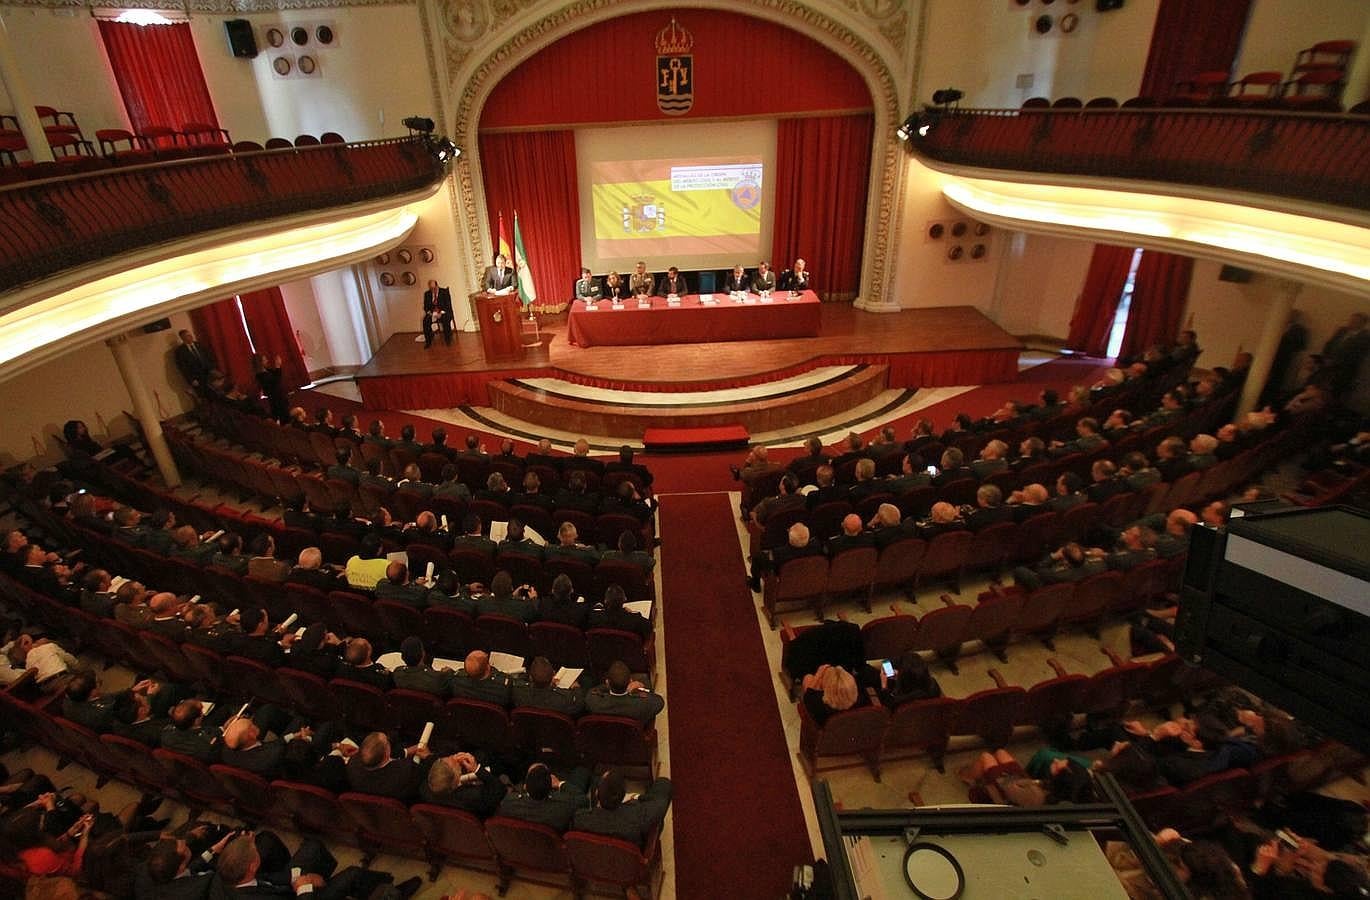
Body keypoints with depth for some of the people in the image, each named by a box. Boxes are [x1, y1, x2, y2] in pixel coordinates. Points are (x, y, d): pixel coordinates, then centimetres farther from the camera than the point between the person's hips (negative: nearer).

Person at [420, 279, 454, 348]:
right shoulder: (427, 294, 8)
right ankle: (428, 342, -18)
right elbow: (425, 306, 9)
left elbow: (448, 305, -8)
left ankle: (448, 340, -25)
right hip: (432, 313, 3)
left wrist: (441, 313, -21)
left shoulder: (445, 292, -3)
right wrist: (429, 312, -13)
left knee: (446, 319, -36)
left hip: (444, 312, -3)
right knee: (425, 321, -25)